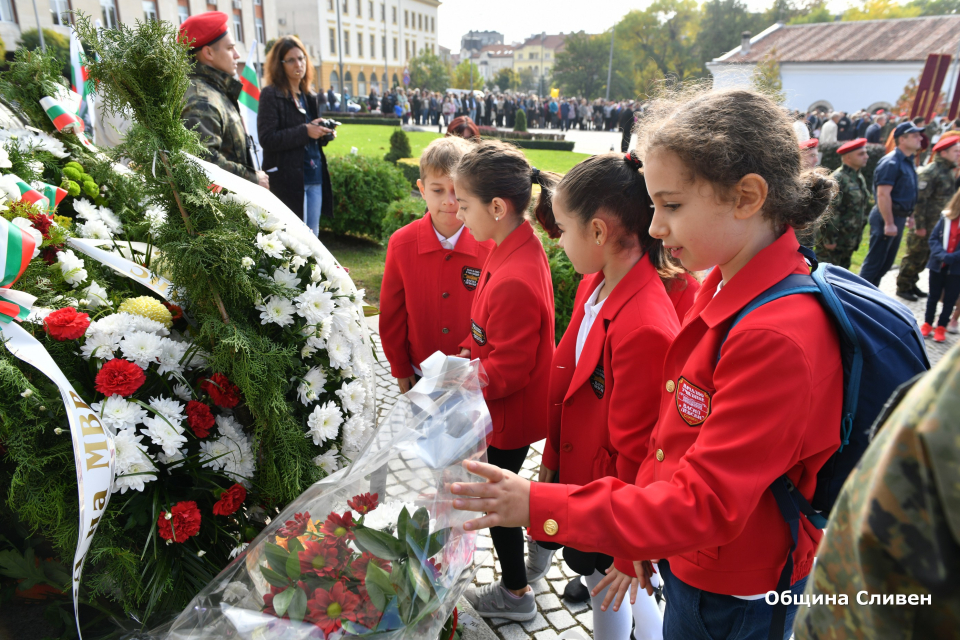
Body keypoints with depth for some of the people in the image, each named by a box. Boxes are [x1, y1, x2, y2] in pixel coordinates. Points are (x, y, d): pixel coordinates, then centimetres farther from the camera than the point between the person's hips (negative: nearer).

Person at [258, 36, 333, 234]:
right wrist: (305, 131, -19)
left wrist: (324, 133, 1)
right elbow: (267, 139, -14)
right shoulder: (271, 95, -4)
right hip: (288, 179, -7)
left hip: (314, 178, 7)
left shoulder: (310, 97, 17)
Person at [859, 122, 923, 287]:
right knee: (875, 262, -4)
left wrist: (908, 216, 17)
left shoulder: (908, 162, 12)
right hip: (887, 217, -10)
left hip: (899, 217, 10)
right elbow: (883, 194, -24)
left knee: (887, 262, 16)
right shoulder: (891, 163, -18)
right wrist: (889, 223, -25)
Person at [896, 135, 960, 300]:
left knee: (924, 257, 15)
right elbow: (919, 200, -20)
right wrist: (919, 225, -20)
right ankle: (903, 287, 12)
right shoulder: (929, 172, -18)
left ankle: (912, 284, 27)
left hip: (939, 225, 9)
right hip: (925, 225, -9)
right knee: (914, 257, 1)